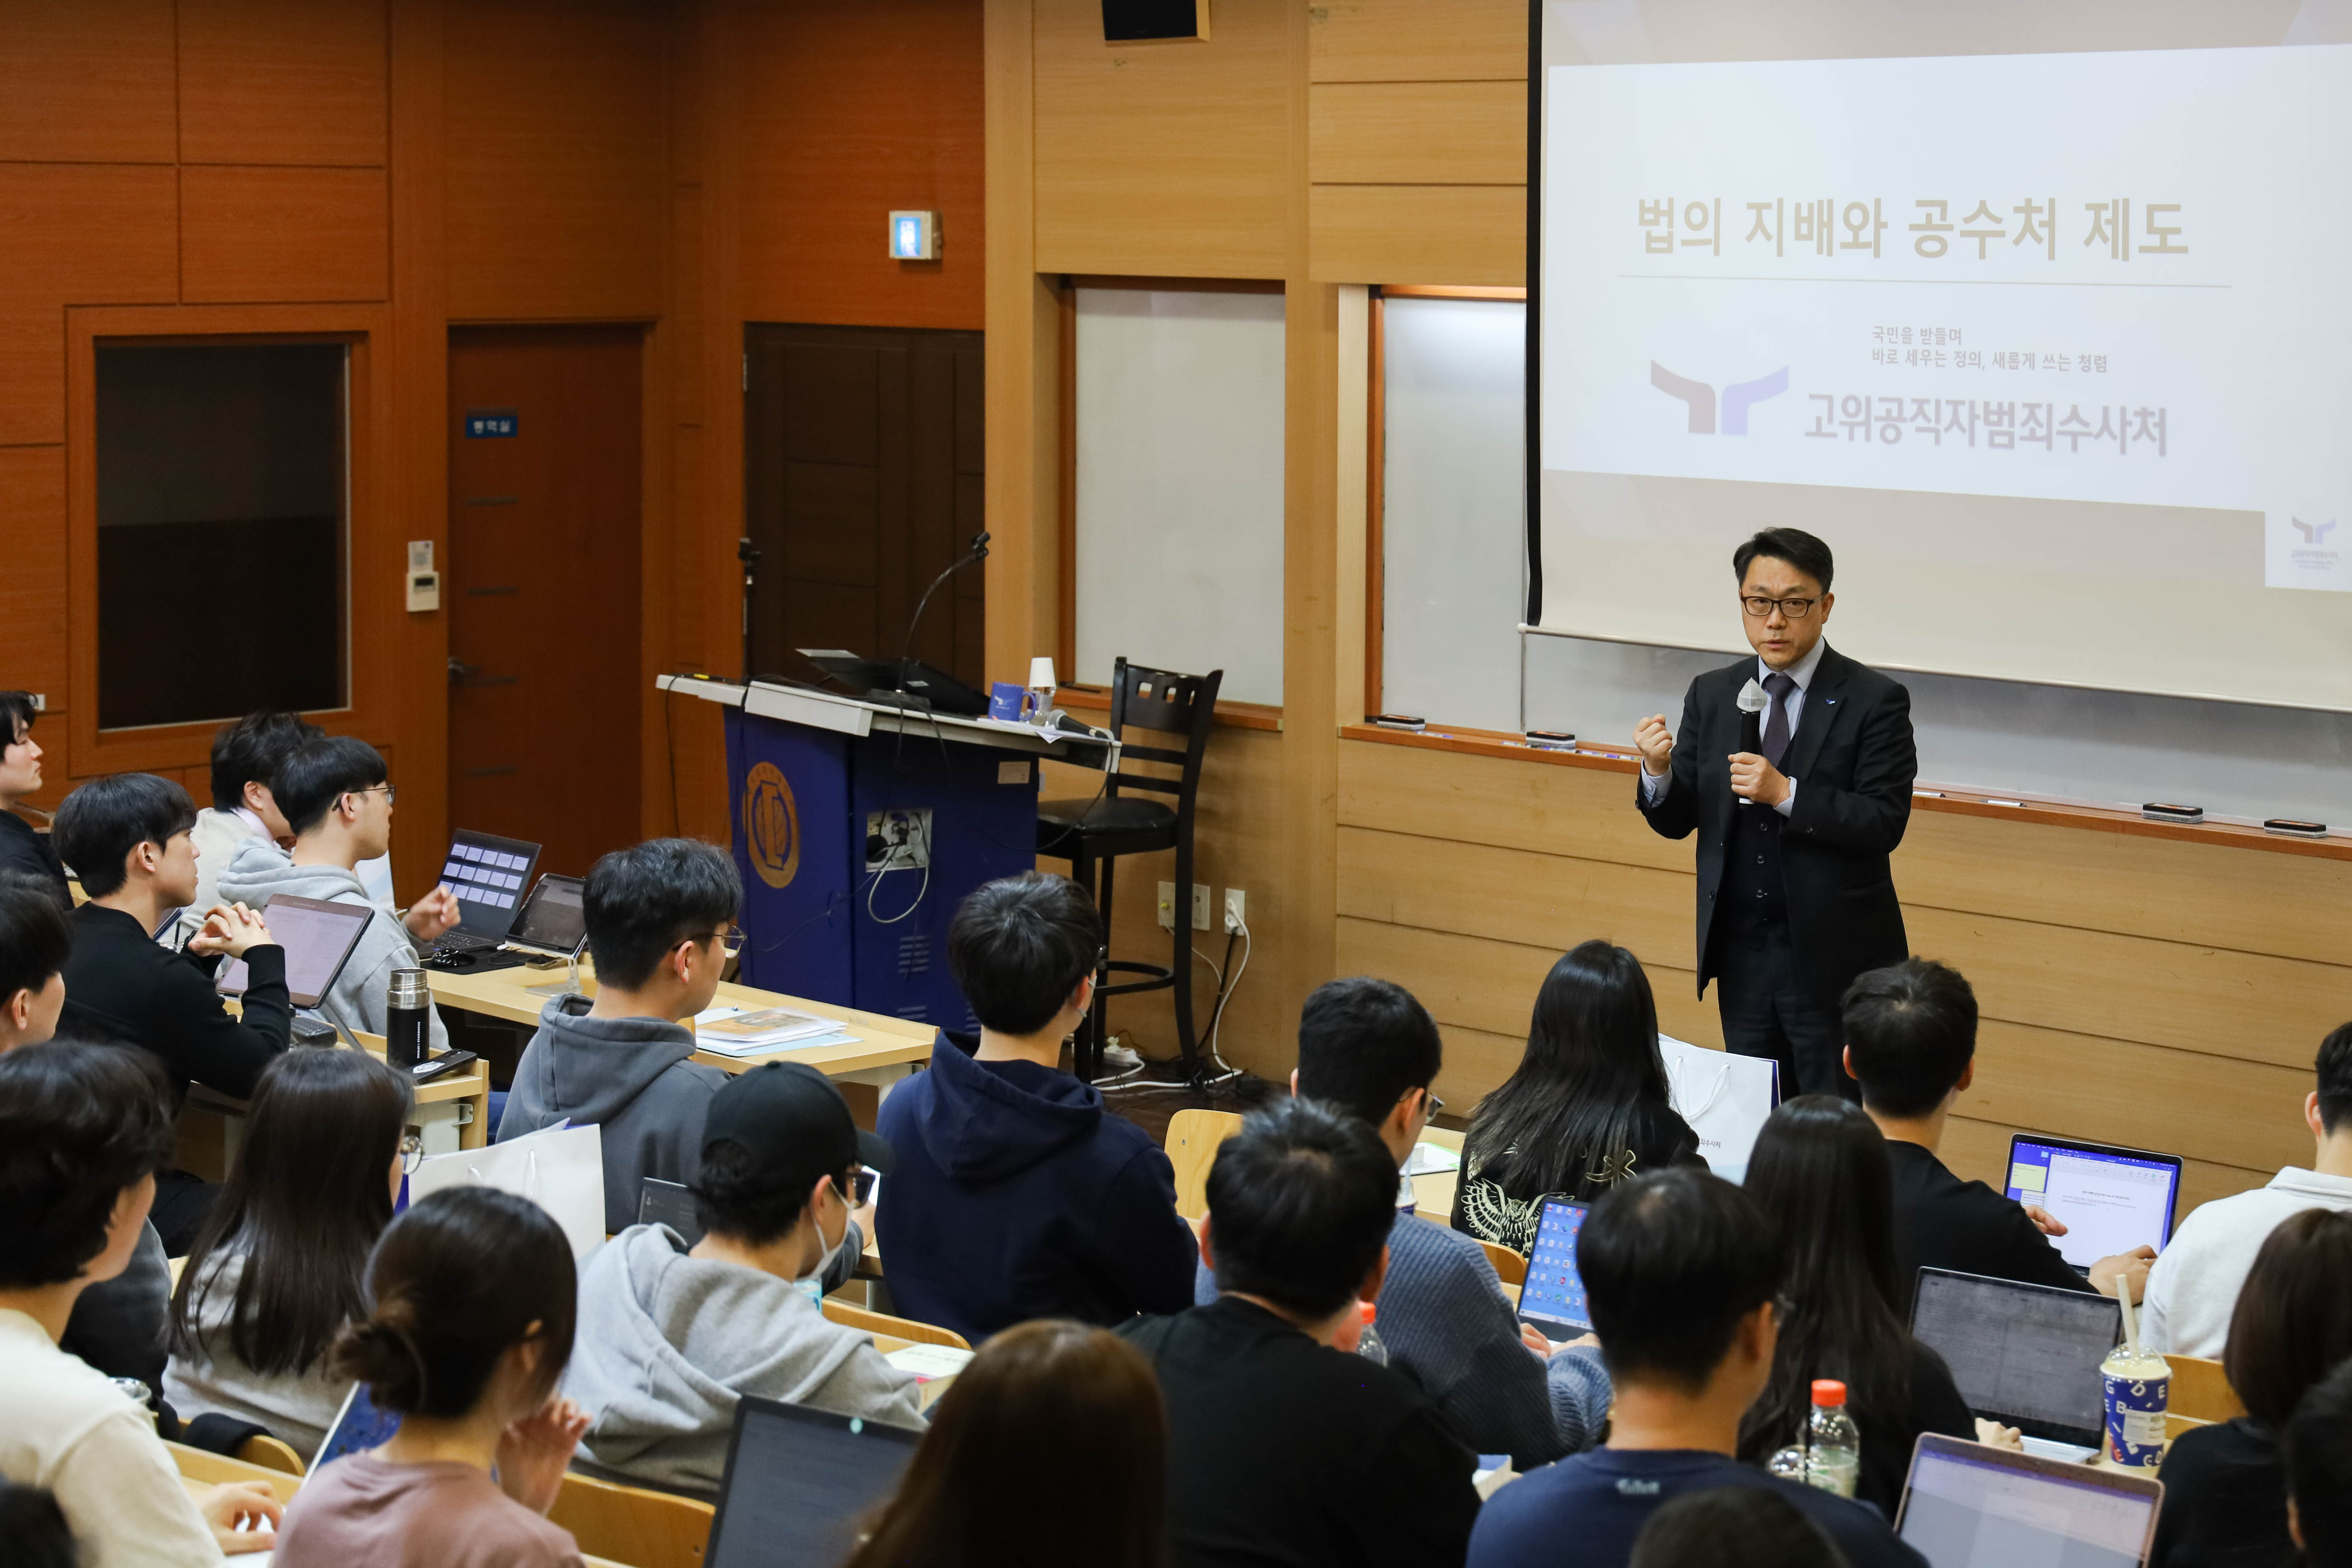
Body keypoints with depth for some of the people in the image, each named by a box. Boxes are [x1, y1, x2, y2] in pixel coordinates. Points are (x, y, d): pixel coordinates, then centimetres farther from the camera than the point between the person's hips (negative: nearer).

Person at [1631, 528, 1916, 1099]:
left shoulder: (1875, 702, -7)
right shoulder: (1712, 695, 7)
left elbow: (1886, 824, -14)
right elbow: (1677, 821, 7)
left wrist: (1786, 794, -24)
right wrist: (1658, 772, -15)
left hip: (1833, 959, -4)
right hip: (1741, 951, 5)